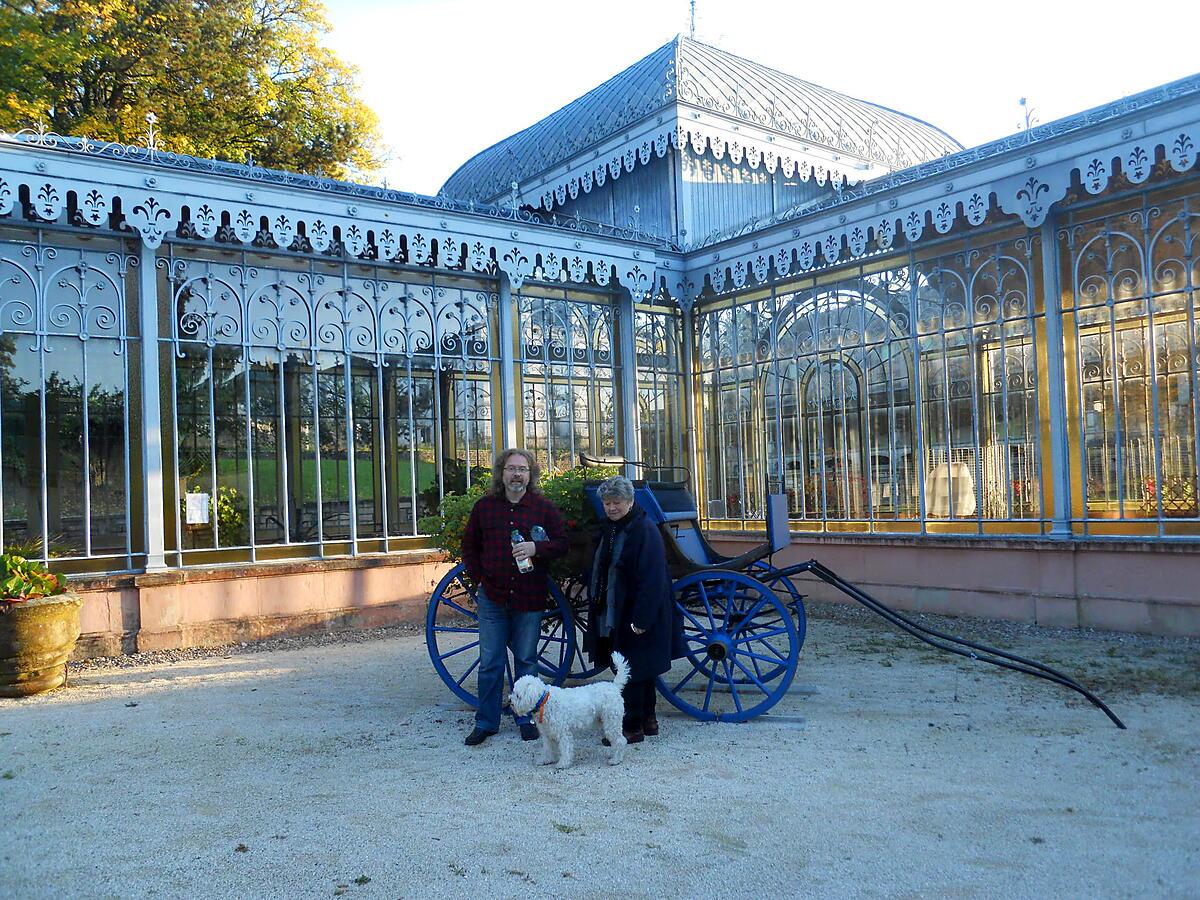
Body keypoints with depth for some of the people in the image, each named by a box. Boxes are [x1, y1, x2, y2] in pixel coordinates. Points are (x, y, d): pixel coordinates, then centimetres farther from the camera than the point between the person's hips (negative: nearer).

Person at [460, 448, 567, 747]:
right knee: (490, 663, 5)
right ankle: (486, 722, 16)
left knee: (526, 661, 9)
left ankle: (526, 719, 23)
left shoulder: (544, 507, 1)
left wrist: (536, 547, -17)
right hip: (492, 597, 1)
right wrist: (479, 579, 3)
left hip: (529, 598, -1)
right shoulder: (484, 507, 4)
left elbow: (562, 543, 2)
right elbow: (469, 547, 13)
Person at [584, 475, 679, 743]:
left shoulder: (644, 530, -17)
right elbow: (600, 569, 21)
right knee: (639, 670, 17)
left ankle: (634, 727, 8)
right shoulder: (608, 528, 10)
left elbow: (652, 579, -21)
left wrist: (642, 618, -24)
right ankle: (648, 719, 28)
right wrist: (595, 605, 18)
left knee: (634, 670, -2)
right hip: (611, 613, 8)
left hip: (635, 614, -8)